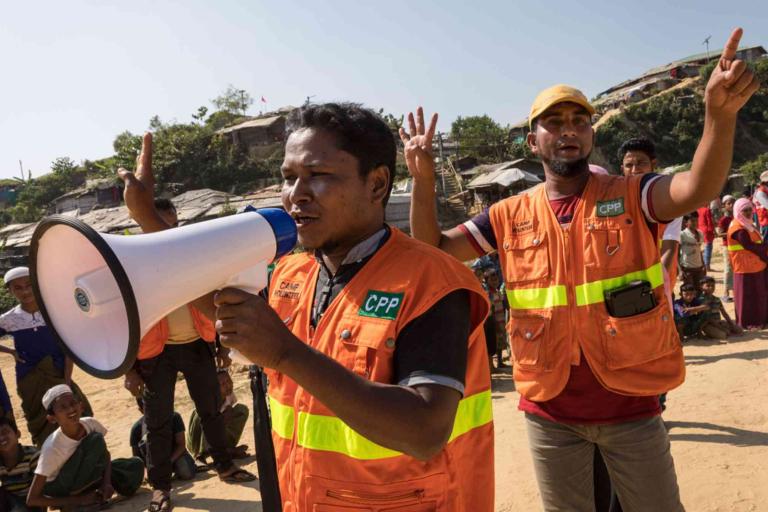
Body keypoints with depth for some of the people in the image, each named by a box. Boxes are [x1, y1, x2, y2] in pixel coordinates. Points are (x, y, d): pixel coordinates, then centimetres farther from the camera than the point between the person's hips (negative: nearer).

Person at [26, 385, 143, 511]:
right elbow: (32, 500, -26)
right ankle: (76, 502, -15)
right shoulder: (52, 448, -30)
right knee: (95, 440, -28)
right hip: (58, 491, -5)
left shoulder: (90, 424, -18)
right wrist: (79, 500, -27)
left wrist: (107, 482, -16)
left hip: (82, 475, 5)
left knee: (136, 464, -9)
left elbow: (104, 453, 1)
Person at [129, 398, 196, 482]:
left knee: (187, 474, -30)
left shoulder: (174, 417, -17)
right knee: (147, 440, -32)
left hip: (175, 453, 0)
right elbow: (136, 456, -9)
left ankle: (174, 468, 5)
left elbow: (181, 444, -16)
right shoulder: (137, 427, -15)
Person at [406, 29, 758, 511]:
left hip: (630, 404, -1)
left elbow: (699, 189, -24)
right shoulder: (511, 216, -1)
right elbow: (433, 251, 0)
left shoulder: (630, 197, -5)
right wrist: (424, 181, -14)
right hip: (549, 412, 2)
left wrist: (720, 113, -42)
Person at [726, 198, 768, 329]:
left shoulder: (748, 224, 13)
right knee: (747, 296, 1)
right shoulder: (738, 228, -19)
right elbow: (750, 246, -23)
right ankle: (748, 322, 11)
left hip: (757, 266, 10)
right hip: (746, 268, -10)